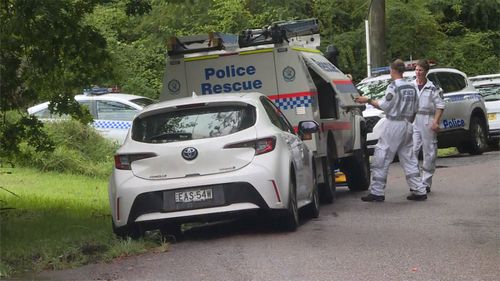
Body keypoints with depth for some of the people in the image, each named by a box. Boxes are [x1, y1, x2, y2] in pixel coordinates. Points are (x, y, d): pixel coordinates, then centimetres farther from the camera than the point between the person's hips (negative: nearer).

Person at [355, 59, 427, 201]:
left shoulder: (393, 87, -12)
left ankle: (377, 192, -4)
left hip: (393, 125, -7)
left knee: (381, 157, -3)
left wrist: (368, 100, -1)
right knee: (409, 159, 11)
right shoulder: (412, 88, 11)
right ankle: (419, 191, 8)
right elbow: (414, 110, 15)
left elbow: (383, 105, -11)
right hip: (407, 126, 7)